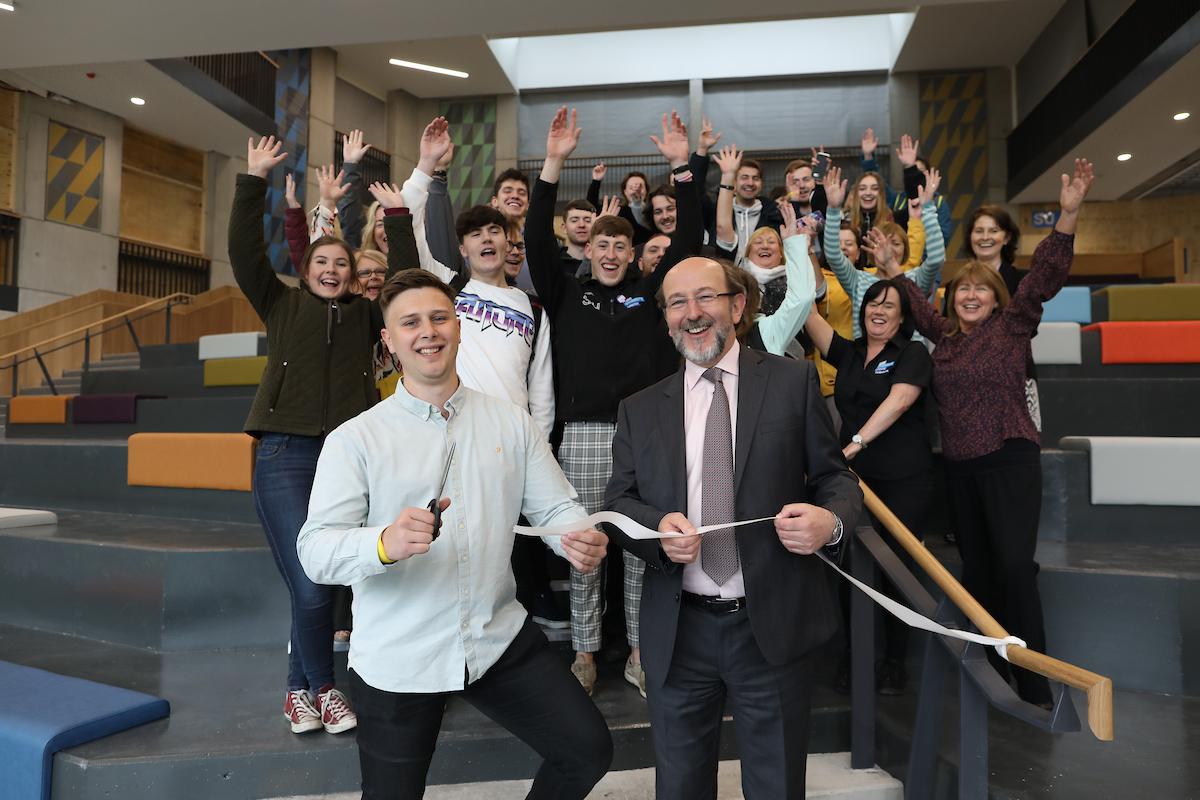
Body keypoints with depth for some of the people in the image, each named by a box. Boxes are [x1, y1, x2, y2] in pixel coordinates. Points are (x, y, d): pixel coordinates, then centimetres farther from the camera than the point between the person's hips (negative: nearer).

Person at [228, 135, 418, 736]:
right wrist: (254, 181, -1)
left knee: (323, 583, 3)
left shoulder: (365, 312, 16)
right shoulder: (281, 303, 14)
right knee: (311, 589, -9)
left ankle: (301, 690, 24)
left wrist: (401, 218, 3)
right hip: (285, 455, -1)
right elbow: (244, 251, 3)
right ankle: (322, 688, 16)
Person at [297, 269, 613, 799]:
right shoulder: (354, 439, -7)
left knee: (588, 749, 4)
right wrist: (385, 543, -36)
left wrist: (582, 541, -23)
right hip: (396, 658, -2)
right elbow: (315, 552, -15)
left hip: (500, 639, 3)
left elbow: (556, 508, 1)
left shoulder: (513, 425, 2)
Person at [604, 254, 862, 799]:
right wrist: (657, 526, -18)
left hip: (774, 625, -1)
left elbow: (835, 477, 2)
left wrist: (831, 519, -20)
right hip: (677, 630, 2)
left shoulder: (794, 382, 1)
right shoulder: (639, 410, 6)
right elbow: (618, 502, 3)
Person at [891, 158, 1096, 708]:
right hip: (958, 465, 5)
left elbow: (1045, 277, -11)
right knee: (976, 569, 12)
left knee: (1015, 566, -11)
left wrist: (1068, 214, -20)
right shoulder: (944, 333, 11)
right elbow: (911, 301, 23)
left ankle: (1035, 686, -1)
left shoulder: (1013, 325, 0)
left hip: (1009, 460, -5)